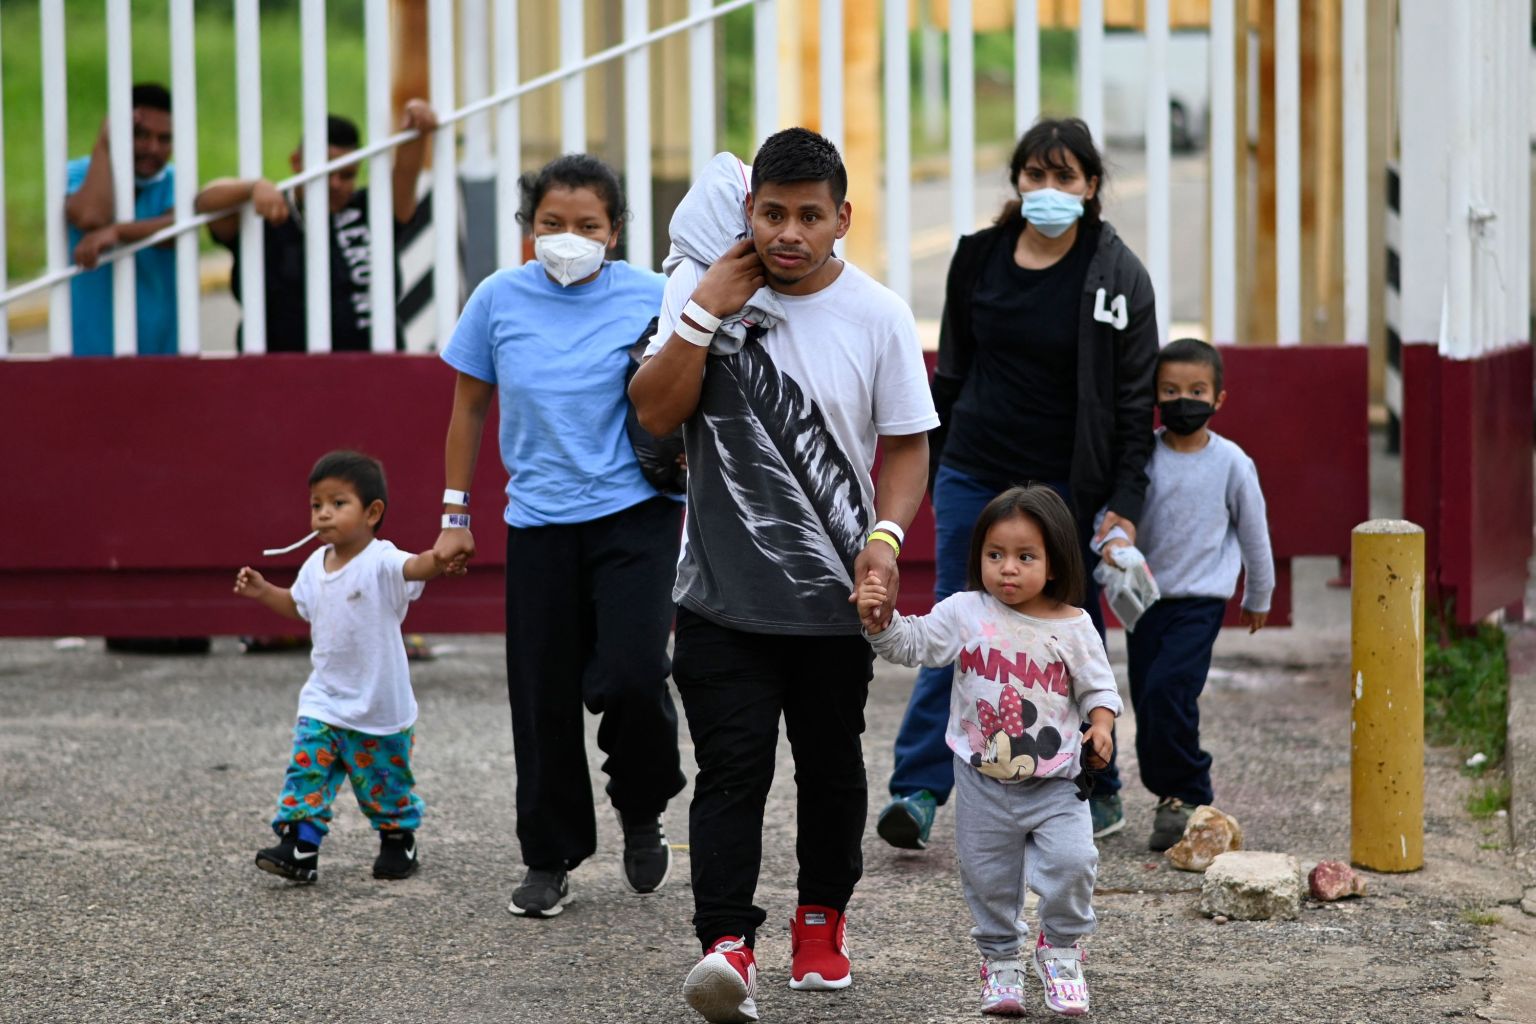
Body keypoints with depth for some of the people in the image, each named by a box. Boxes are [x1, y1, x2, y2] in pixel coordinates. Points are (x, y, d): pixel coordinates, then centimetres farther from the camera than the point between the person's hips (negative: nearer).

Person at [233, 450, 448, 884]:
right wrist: (264, 592, 11)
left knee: (384, 785, 9)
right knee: (306, 769, -10)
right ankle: (298, 846, -9)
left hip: (380, 710, -5)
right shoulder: (315, 566, 5)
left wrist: (439, 557, -61)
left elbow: (415, 568, -40)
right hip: (323, 702, 5)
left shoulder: (381, 563, -18)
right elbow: (298, 605, 26)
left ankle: (399, 843, 31)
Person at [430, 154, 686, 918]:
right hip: (539, 523, 2)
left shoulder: (648, 298, -3)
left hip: (634, 515, -2)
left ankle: (642, 814, 14)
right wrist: (455, 516, 12)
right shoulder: (499, 299, 3)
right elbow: (468, 407, 12)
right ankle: (549, 860, 20)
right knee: (543, 697, 5)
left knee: (631, 677, -15)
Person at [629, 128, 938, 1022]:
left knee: (831, 765, 15)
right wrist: (704, 312, -15)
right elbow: (656, 412, -5)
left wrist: (887, 533, -14)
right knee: (732, 769, -11)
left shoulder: (878, 315, -3)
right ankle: (728, 943, -18)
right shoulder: (701, 288, 0)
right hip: (724, 590, -1)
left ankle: (823, 917, 34)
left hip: (835, 596, 1)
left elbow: (906, 444, 2)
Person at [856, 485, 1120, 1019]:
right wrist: (879, 620, -20)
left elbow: (1097, 686, 7)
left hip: (1055, 780, -1)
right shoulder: (965, 613, -3)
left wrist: (1101, 725, -10)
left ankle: (1061, 946, 11)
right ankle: (1000, 960, 27)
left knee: (1072, 862, -13)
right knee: (989, 876, 8)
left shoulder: (1073, 627, -2)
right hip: (983, 782, 1)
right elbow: (911, 644, -3)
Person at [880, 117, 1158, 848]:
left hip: (1063, 486, -3)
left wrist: (1125, 507, -12)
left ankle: (1097, 793, 20)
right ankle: (918, 790, -4)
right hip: (973, 476, 3)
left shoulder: (1117, 275, -5)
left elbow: (1134, 401, -6)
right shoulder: (980, 257, 5)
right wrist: (933, 462, 14)